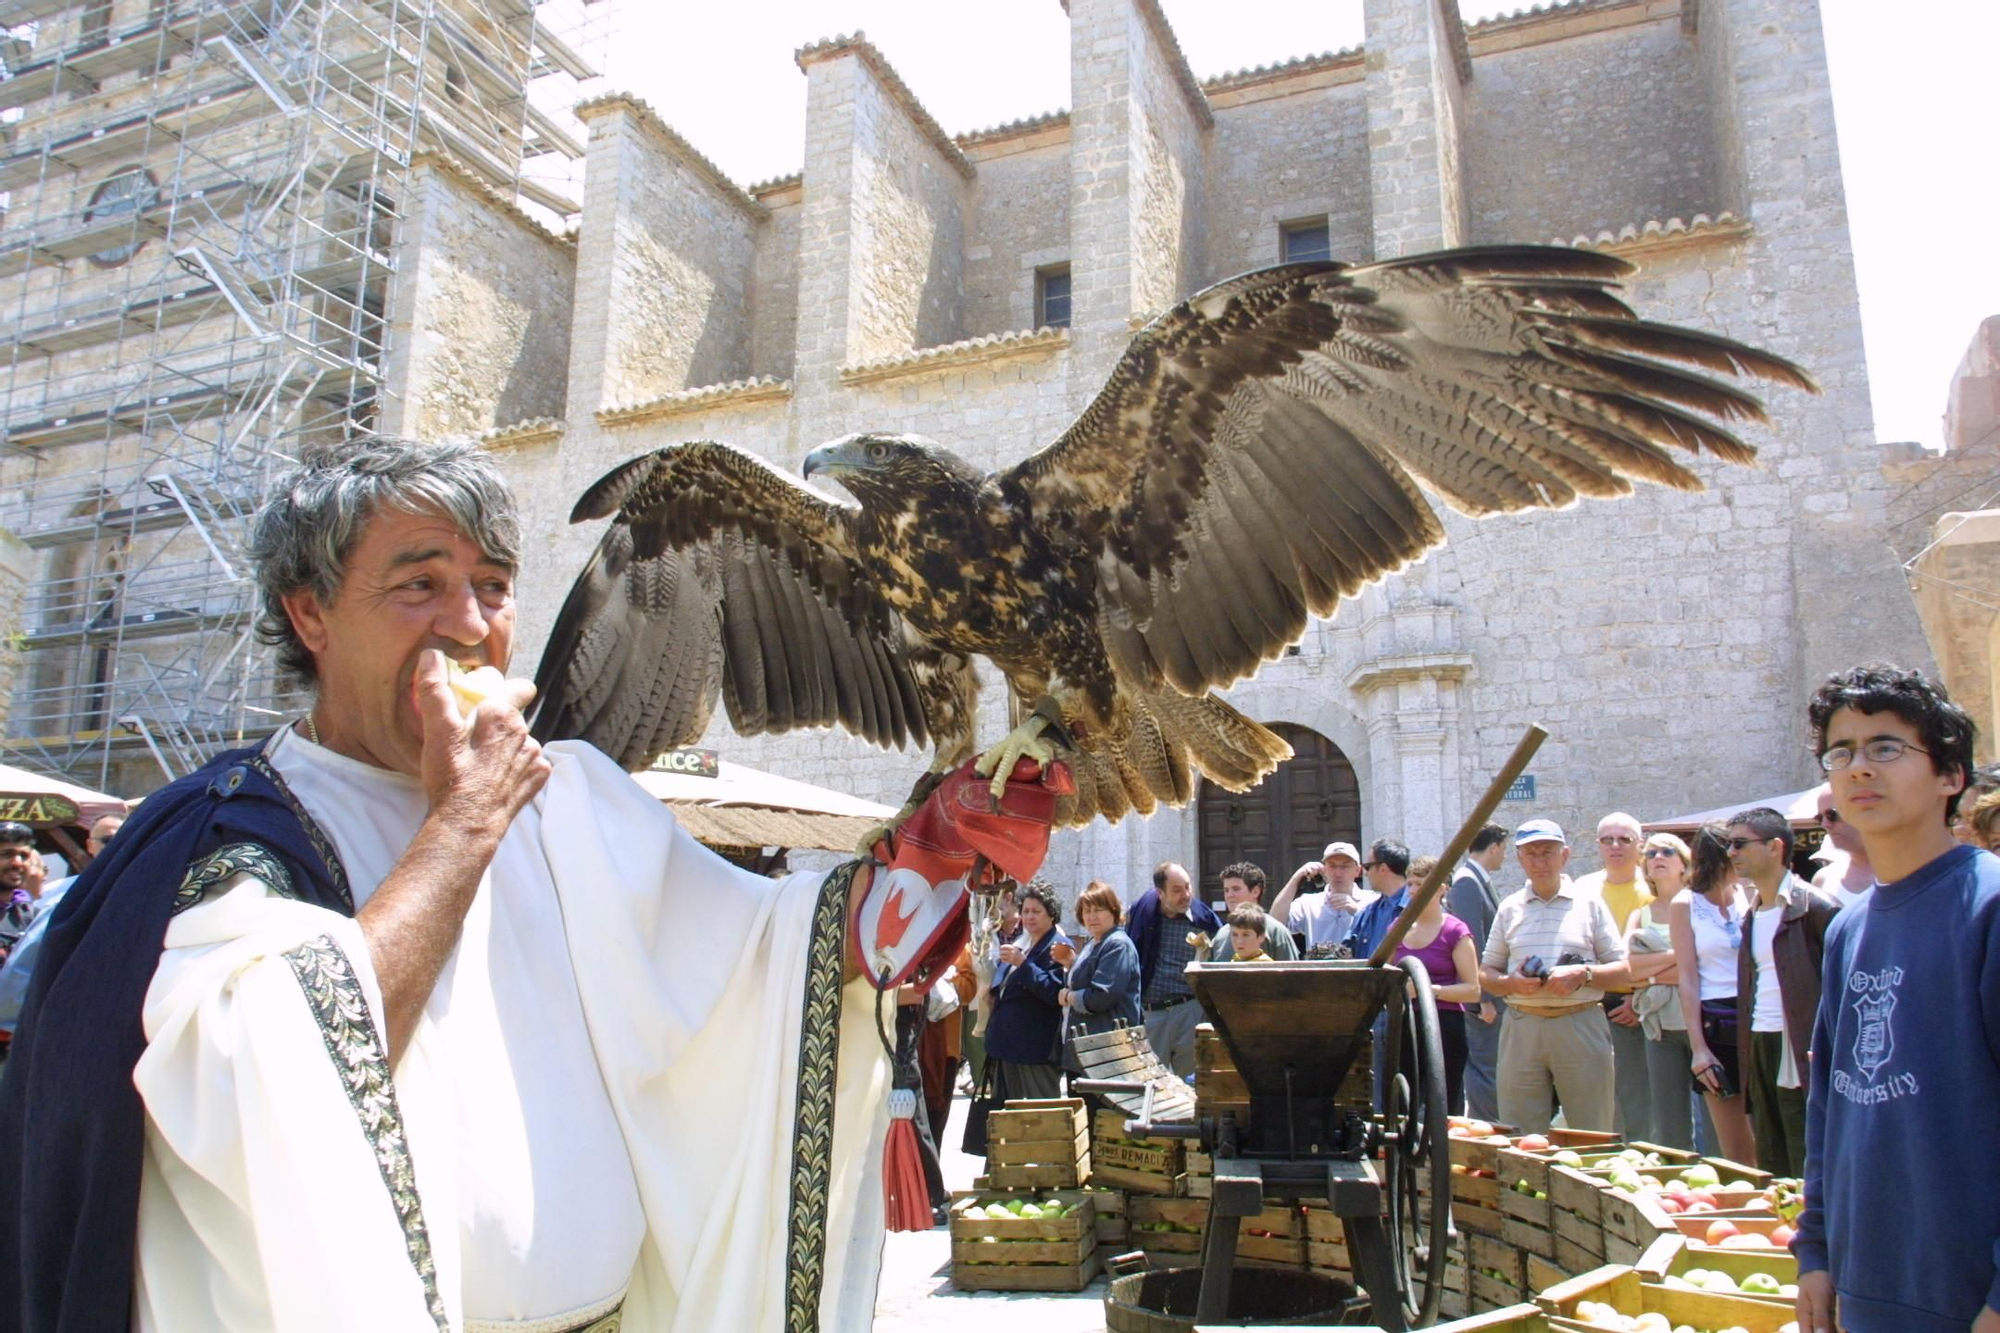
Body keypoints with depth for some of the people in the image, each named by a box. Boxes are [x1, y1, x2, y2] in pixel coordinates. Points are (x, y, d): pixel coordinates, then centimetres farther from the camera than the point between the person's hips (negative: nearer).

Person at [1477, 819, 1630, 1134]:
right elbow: (1485, 974, 14)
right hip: (1522, 1026, 2)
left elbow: (1623, 969, 5)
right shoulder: (1509, 908, 13)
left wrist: (1583, 975, -13)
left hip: (1581, 1026, -2)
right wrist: (1511, 983, -8)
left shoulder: (1589, 903, 7)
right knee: (1520, 1139, 4)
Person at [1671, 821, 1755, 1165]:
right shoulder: (1685, 905, 2)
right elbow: (1688, 978, 0)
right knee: (1735, 1152, 4)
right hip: (1715, 1022, -2)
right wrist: (1698, 1046, -6)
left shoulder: (1748, 897, 7)